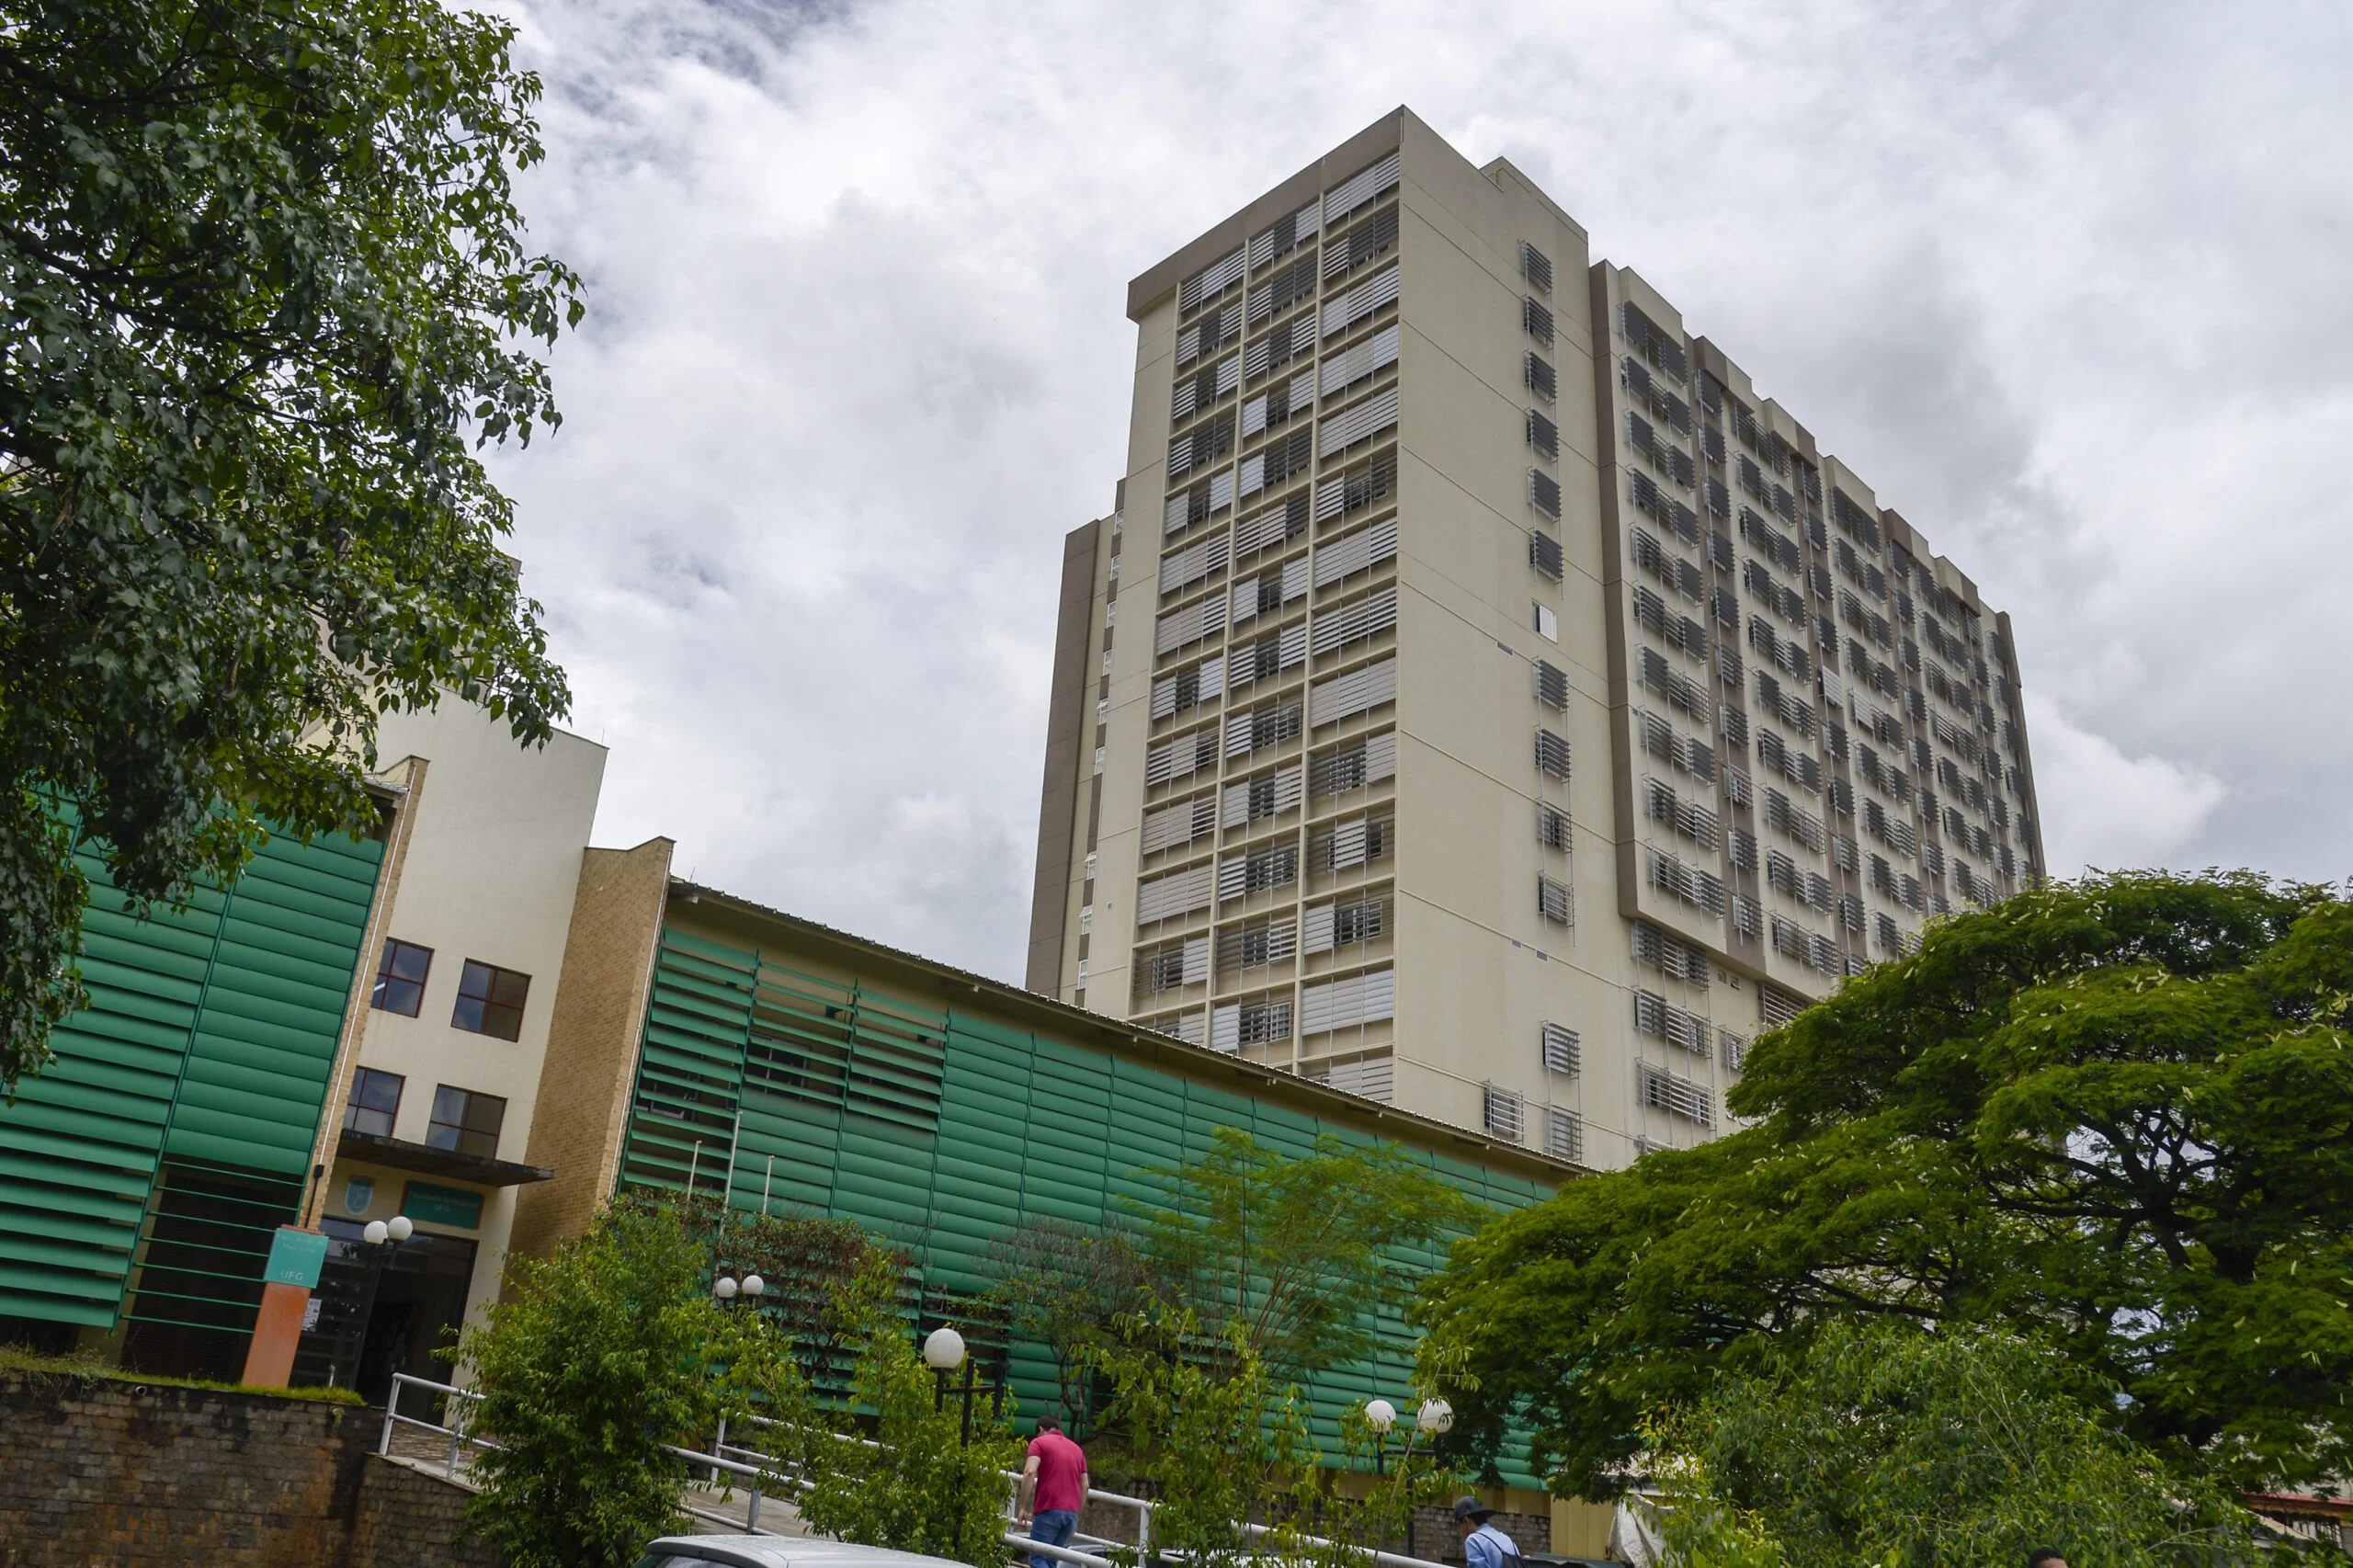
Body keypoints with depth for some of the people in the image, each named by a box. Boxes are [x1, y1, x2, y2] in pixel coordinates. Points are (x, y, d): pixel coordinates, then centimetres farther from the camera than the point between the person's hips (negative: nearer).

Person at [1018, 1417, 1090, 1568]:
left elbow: (1030, 1472, -13)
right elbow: (1085, 1486, 16)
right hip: (1071, 1513, 6)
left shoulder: (1039, 1442, 3)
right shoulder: (1077, 1449, 21)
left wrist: (1024, 1507, -10)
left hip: (1049, 1510, -6)